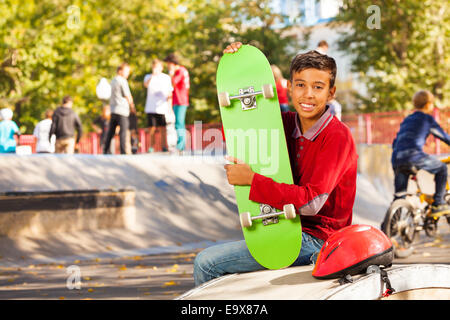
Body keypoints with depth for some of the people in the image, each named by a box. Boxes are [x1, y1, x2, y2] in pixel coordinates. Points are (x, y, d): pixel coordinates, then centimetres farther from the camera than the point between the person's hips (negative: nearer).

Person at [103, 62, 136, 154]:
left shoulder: (113, 81, 17)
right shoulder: (122, 81, -8)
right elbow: (128, 96, -4)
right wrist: (132, 107, 10)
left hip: (113, 110, 8)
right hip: (122, 110, -8)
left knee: (111, 132, 10)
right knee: (123, 131, -8)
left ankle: (106, 151, 11)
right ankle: (123, 152, -13)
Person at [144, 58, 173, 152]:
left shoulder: (166, 78, 8)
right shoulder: (148, 77, 8)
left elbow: (169, 93, 9)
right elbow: (146, 85, -15)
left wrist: (170, 106, 2)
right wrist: (152, 75, -28)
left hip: (162, 108, 0)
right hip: (150, 108, 0)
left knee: (163, 128, -3)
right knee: (151, 128, -1)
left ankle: (164, 146, 1)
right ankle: (151, 146, 6)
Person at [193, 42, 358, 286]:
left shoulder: (338, 137, -16)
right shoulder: (287, 124, 6)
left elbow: (311, 202, -26)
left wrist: (252, 179, -23)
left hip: (316, 239, -8)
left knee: (206, 264, -14)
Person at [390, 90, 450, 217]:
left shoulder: (406, 120, 30)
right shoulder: (427, 118, 12)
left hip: (396, 159, 6)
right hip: (414, 156, -6)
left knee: (399, 195, 18)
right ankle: (438, 204, 12)